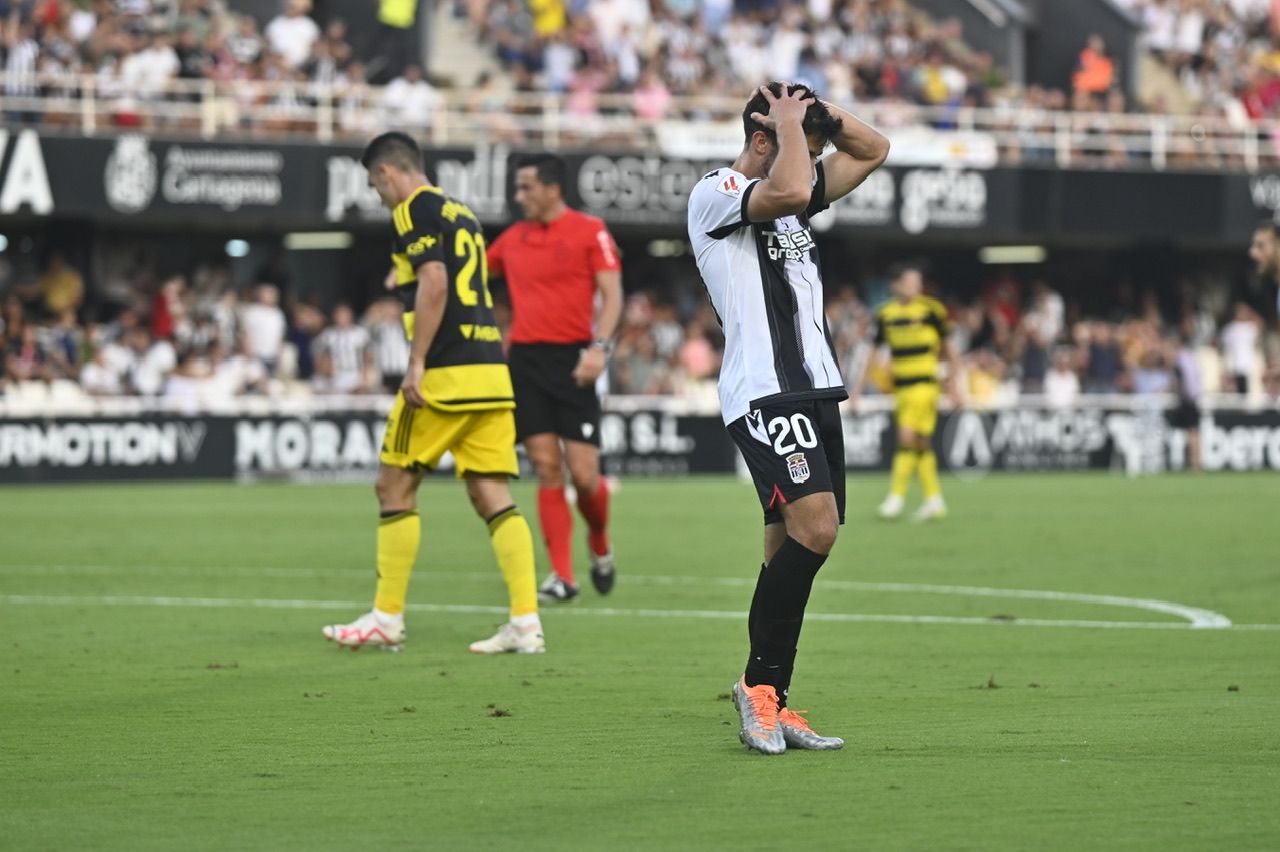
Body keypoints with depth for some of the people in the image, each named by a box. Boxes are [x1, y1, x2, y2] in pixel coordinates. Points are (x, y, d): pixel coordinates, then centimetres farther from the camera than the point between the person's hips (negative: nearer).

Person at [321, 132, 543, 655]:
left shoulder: (414, 209, -4)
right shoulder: (460, 212, 21)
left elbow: (433, 283, -16)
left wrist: (416, 365, -17)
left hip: (446, 374, -8)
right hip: (490, 370, 8)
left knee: (395, 488, 4)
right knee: (493, 497, 2)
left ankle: (387, 619, 7)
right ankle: (526, 622, -7)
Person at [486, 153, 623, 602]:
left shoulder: (590, 231, -1)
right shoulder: (513, 238, 13)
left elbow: (612, 294, -5)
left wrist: (600, 346, -18)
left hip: (572, 361, -4)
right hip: (525, 359, 4)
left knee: (584, 474, -7)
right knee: (547, 470, -3)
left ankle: (600, 547, 23)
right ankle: (562, 576, -1)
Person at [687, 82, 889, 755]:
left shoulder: (792, 203, 21)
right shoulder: (715, 194, -5)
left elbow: (873, 149, 28)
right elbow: (789, 192, -24)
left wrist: (816, 109, 12)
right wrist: (790, 124, -9)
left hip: (815, 390, 9)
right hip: (764, 392, -9)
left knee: (792, 548, 6)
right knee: (815, 527, -22)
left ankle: (770, 705, 7)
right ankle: (759, 681, -13)